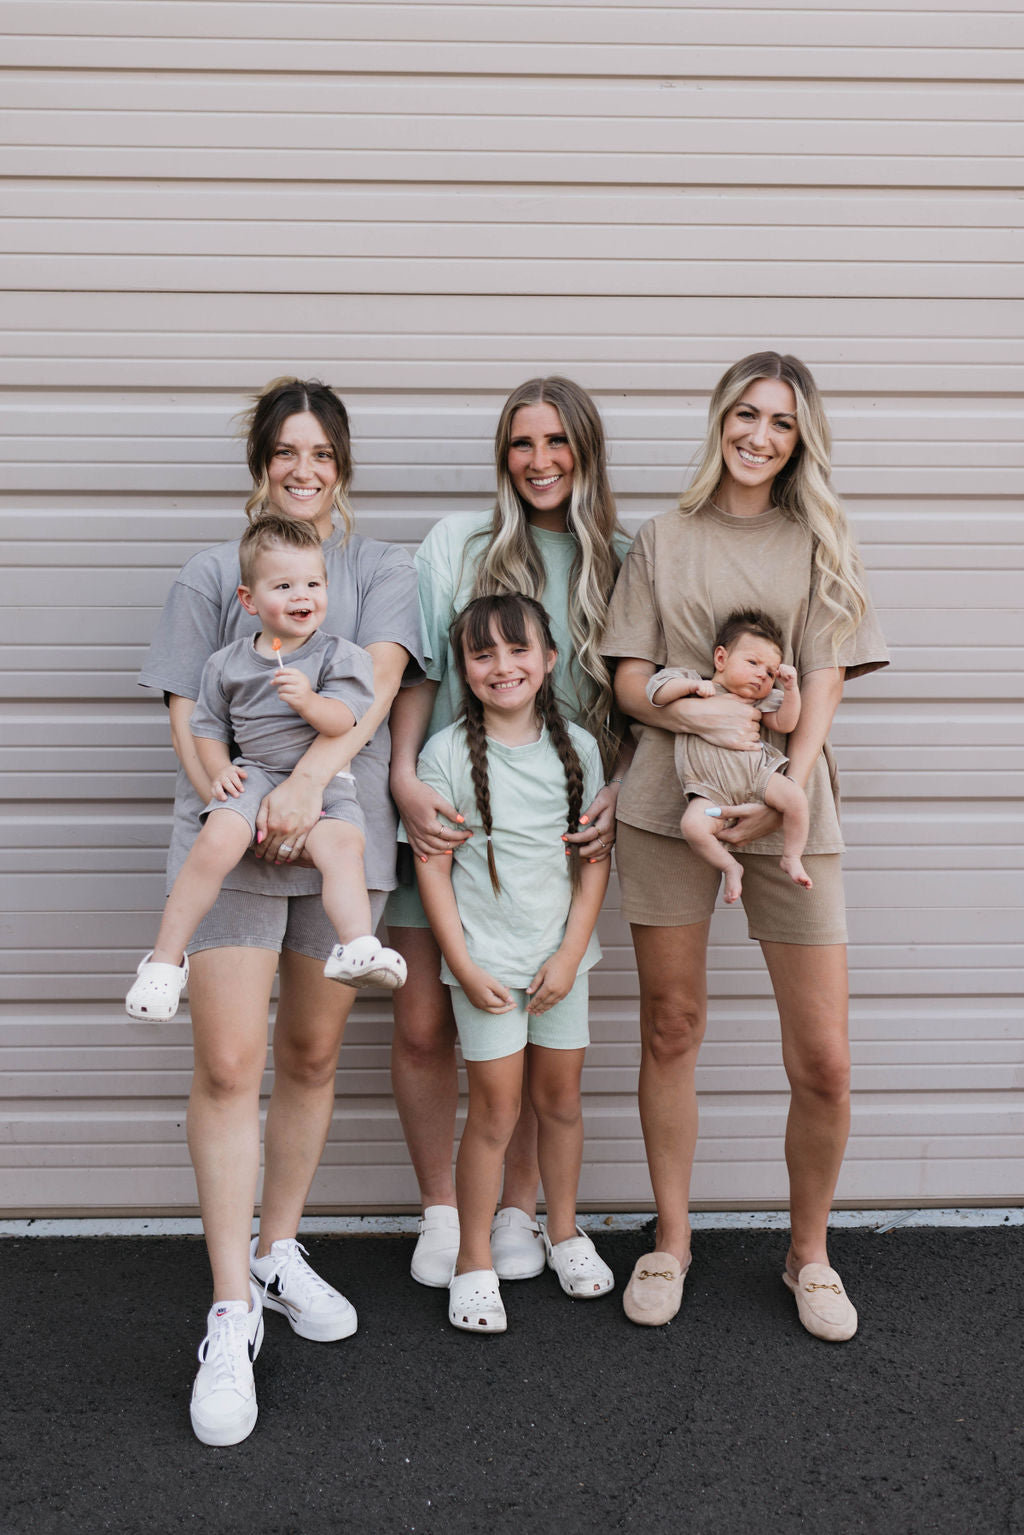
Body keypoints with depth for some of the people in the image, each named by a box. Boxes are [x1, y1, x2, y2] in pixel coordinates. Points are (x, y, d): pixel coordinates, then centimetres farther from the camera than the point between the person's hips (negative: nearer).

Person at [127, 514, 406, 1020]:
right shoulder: (227, 664, 11)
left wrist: (309, 701, -28)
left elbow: (343, 720, -8)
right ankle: (166, 958, -15)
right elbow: (207, 727, 19)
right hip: (253, 774, 1)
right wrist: (219, 771, 0)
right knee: (216, 842, -25)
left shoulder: (340, 655, 4)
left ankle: (356, 949, -33)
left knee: (342, 847, -31)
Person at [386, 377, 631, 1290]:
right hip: (445, 816, 0)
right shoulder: (457, 543, 3)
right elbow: (416, 670, 0)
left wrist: (618, 794, -7)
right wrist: (404, 779, -13)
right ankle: (440, 1210, 21)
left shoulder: (622, 562, 7)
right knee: (424, 1026, 1)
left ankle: (518, 1207, 26)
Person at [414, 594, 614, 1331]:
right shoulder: (447, 752, -7)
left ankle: (564, 1229, 33)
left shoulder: (577, 747, 0)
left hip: (562, 954, 3)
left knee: (561, 1095, 13)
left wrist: (570, 955, -5)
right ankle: (475, 1259, 14)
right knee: (495, 1107, 0)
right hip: (485, 957, -3)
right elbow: (433, 866, -6)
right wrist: (463, 967, -10)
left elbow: (596, 859, 1)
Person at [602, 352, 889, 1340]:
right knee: (671, 1029, 7)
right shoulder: (662, 541, 12)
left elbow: (824, 680, 2)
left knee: (823, 1062, -1)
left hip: (787, 810, 0)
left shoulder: (818, 542, 11)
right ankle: (671, 1242, 25)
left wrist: (788, 791, -13)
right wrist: (699, 713, -15)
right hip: (668, 802, 0)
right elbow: (629, 680, 6)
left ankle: (809, 1254, 22)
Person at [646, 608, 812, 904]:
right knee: (692, 824, -29)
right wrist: (692, 685, -8)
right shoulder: (693, 685, 12)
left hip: (757, 772, 2)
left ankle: (791, 859, 0)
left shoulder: (762, 701, 19)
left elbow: (784, 724, 8)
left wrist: (791, 689, -4)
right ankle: (730, 866, -4)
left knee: (796, 798, -23)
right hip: (712, 790, -2)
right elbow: (655, 692, 3)